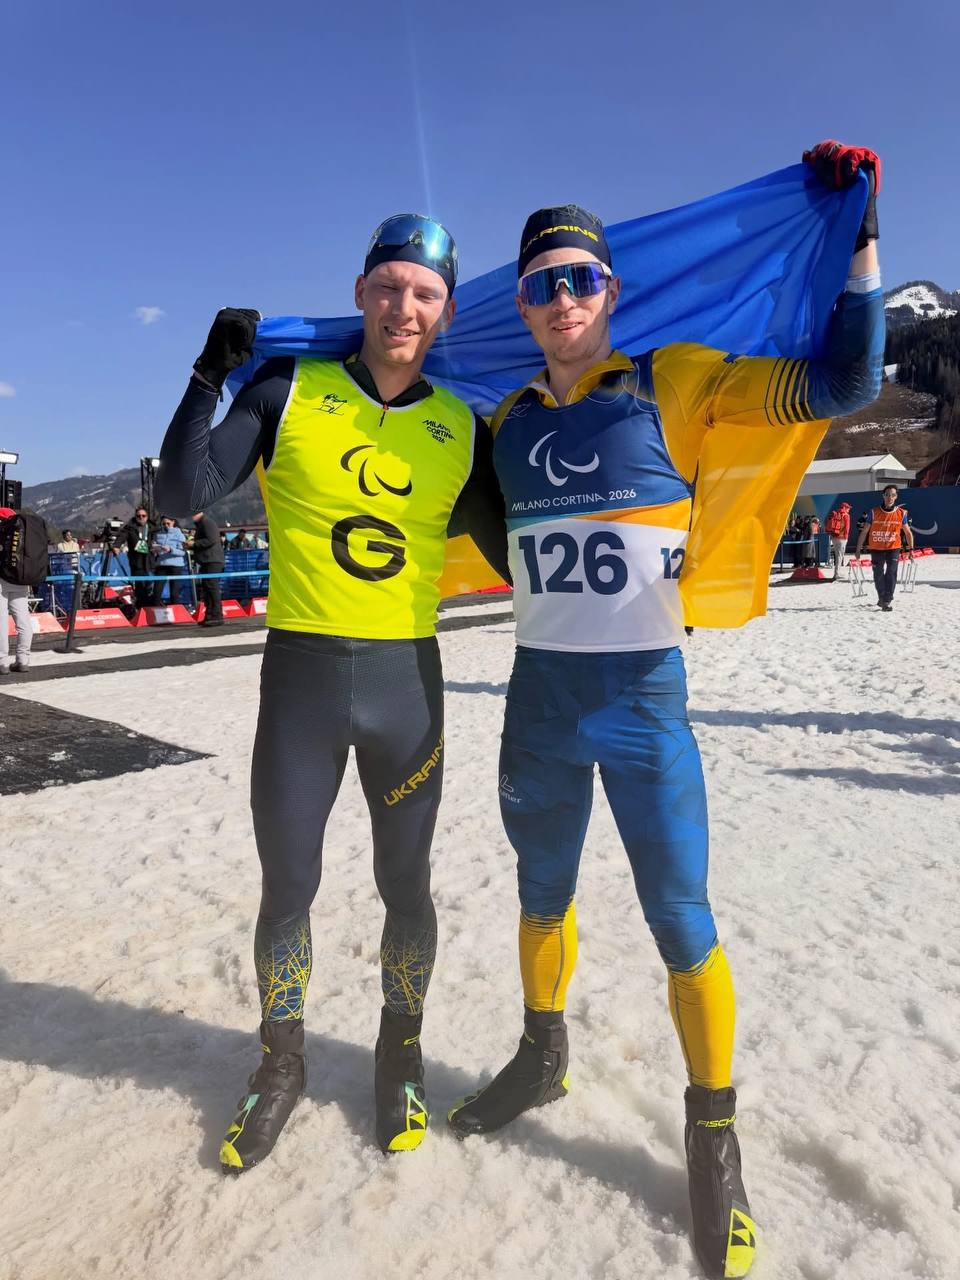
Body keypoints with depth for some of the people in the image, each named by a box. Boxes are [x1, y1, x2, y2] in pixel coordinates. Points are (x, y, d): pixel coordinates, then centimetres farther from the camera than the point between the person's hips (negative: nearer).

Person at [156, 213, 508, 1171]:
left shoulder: (459, 428, 4)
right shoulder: (291, 389, -1)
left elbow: (508, 551, 11)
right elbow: (186, 491, -9)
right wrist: (213, 373, -15)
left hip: (406, 680, 1)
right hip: (299, 674, 0)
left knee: (405, 885, 13)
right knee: (286, 887, 11)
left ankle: (400, 1055, 39)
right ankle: (281, 1065, 37)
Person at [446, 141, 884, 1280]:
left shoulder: (674, 382, -2)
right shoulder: (509, 420, 9)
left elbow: (841, 384, -3)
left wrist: (858, 237, -7)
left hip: (644, 695, -4)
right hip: (536, 695, 4)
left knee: (681, 923, 4)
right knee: (542, 894, 20)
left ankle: (713, 1139, 28)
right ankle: (543, 1059, 45)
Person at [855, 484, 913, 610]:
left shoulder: (901, 513, -1)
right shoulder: (873, 513, -5)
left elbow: (908, 532, 10)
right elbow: (864, 531, 0)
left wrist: (911, 549, 8)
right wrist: (858, 549, 0)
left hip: (893, 548, 0)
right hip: (876, 549, 1)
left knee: (891, 573, -13)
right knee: (878, 575, 9)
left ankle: (887, 601, -10)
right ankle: (881, 597, 32)